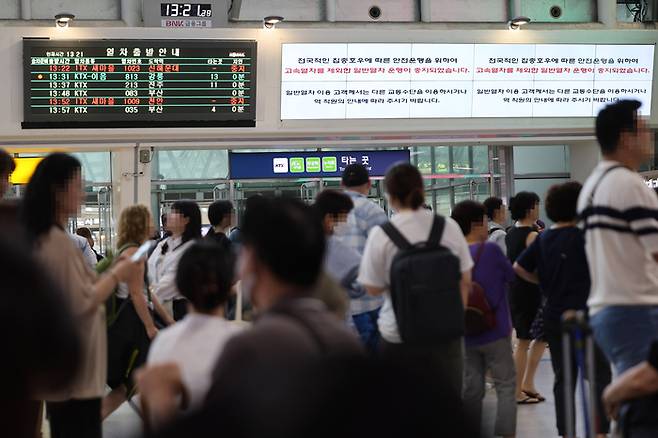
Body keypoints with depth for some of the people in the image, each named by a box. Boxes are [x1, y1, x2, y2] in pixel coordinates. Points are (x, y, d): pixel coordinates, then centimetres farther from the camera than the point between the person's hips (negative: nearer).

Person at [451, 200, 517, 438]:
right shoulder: (491, 250, -13)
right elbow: (511, 275, 2)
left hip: (466, 335, 5)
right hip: (494, 332, -5)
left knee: (471, 388, 10)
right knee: (505, 387, 4)